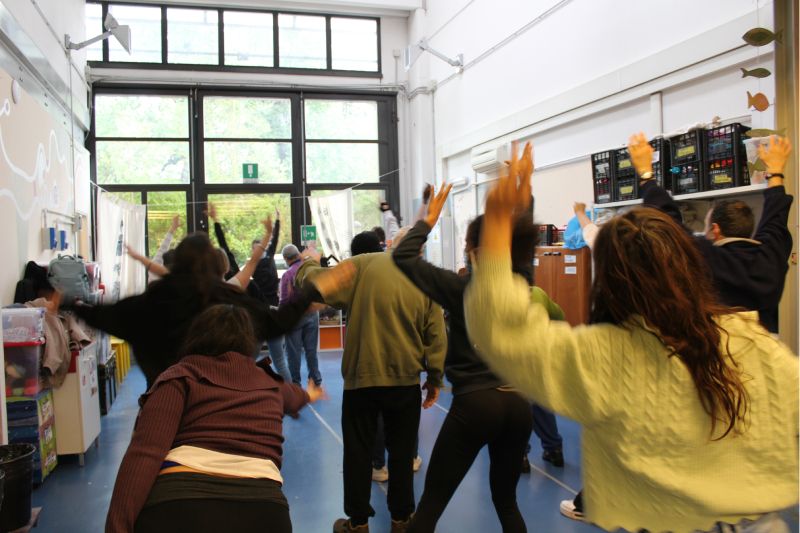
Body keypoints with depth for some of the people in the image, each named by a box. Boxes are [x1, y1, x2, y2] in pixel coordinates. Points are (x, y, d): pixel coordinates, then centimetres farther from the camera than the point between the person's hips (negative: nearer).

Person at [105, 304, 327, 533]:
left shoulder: (179, 376, 10)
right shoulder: (270, 383, 22)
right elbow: (291, 395, 47)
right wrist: (307, 395, 70)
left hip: (177, 501, -3)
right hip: (262, 505, 3)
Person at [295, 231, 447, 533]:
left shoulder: (360, 267, -4)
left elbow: (318, 284, -6)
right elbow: (435, 332, 4)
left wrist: (307, 265, 16)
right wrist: (435, 376, 9)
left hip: (362, 376, -3)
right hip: (406, 377, 3)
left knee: (358, 450, 10)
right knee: (402, 451, 14)